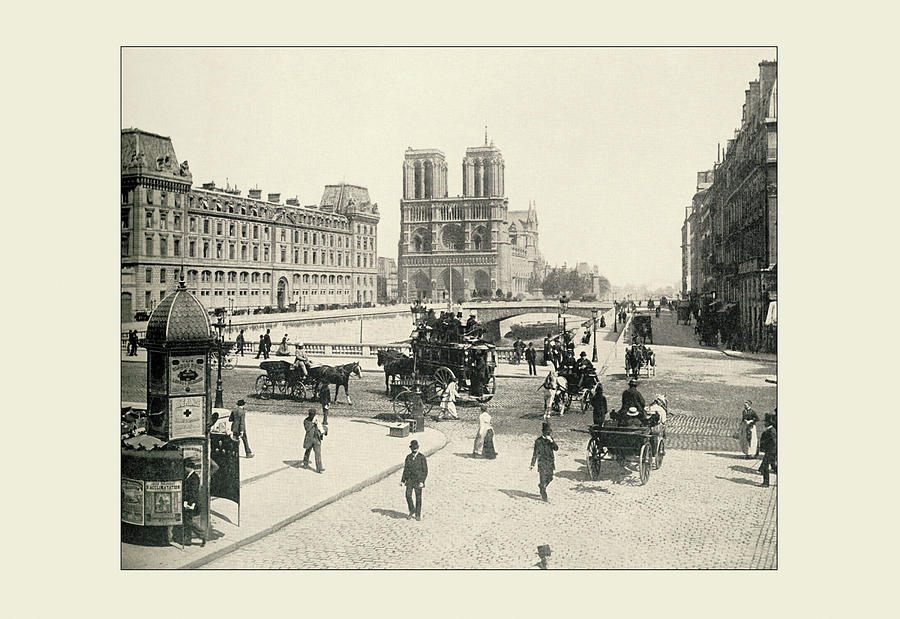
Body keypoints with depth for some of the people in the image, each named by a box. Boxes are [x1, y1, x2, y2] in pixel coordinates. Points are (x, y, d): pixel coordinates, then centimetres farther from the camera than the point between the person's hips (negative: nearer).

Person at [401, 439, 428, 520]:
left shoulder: (422, 457, -7)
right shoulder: (408, 457, 6)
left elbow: (425, 471, -7)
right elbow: (405, 469, 11)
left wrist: (422, 481, -15)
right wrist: (402, 480, 6)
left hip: (418, 480, -3)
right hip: (410, 479, 3)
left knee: (418, 497, 4)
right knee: (408, 495, -8)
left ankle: (418, 514, 19)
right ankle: (412, 511, 15)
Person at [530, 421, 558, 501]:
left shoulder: (551, 439, 4)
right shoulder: (538, 441, -10)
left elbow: (556, 448, -7)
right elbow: (535, 453, -7)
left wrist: (551, 441, -21)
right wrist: (532, 464, -7)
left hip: (550, 463, 5)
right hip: (542, 463, -5)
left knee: (550, 478, 12)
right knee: (542, 479, -1)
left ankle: (541, 487, 40)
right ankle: (543, 495, 15)